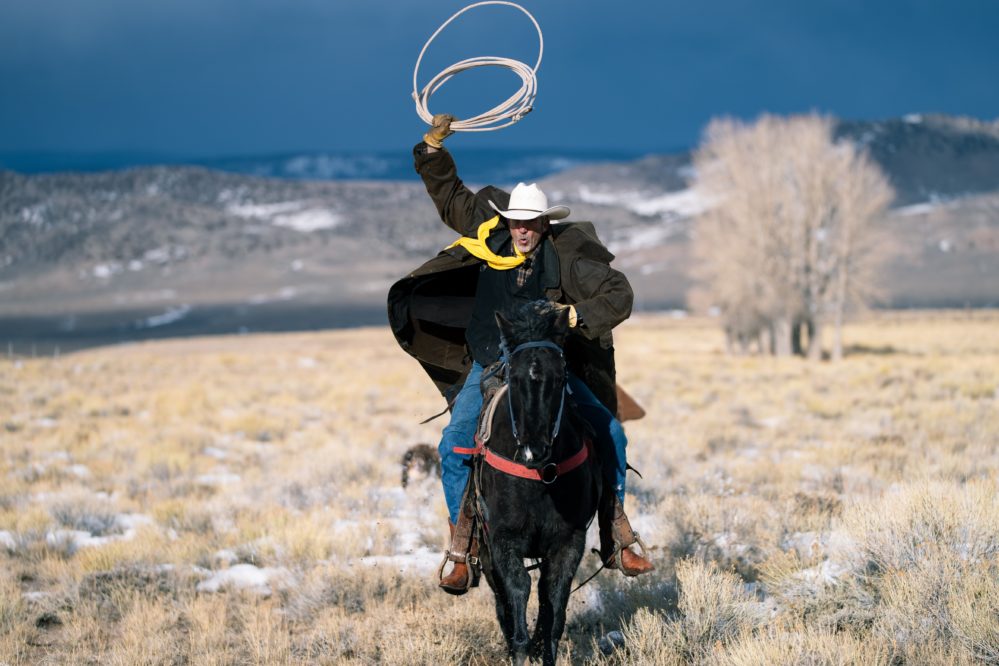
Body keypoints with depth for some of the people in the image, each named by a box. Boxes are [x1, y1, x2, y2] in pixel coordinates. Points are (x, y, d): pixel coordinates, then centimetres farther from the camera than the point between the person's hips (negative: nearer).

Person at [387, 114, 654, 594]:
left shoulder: (565, 259, -11)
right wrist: (433, 149, -1)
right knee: (454, 445, -16)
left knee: (610, 435, -8)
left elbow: (618, 295, -11)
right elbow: (449, 196, 8)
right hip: (490, 369, 1)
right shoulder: (487, 235, -4)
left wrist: (578, 315, -26)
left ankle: (616, 538, 2)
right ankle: (462, 546, -4)